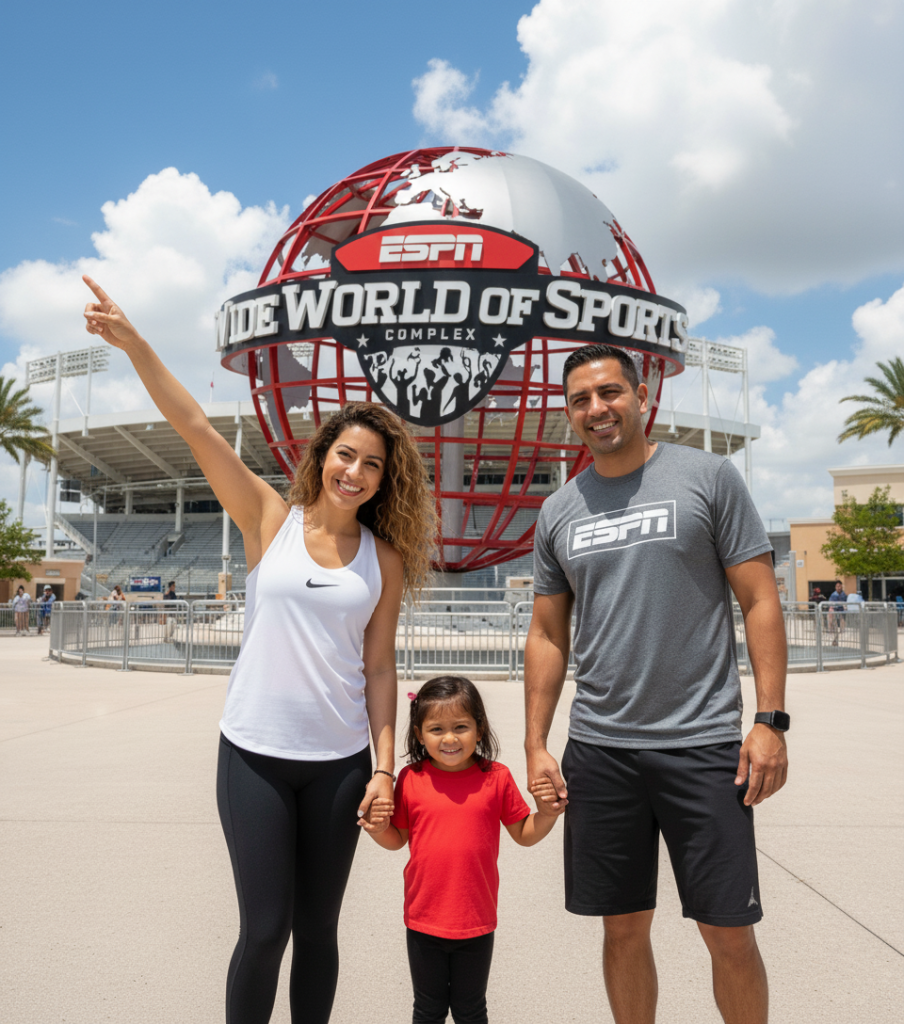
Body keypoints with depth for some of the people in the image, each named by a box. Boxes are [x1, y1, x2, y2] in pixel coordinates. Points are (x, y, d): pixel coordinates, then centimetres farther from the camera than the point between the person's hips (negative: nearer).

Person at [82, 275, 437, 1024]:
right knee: (264, 929, 3)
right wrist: (134, 345, -16)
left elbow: (379, 668, 2)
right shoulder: (271, 521, -2)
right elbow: (197, 430, -10)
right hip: (254, 754, -1)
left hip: (339, 762, 2)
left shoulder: (383, 560, 1)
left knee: (317, 930, 12)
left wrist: (385, 767, -2)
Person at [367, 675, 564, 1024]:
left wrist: (547, 813, -17)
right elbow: (398, 839, 4)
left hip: (476, 921, 0)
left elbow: (525, 835, 1)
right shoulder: (411, 779, -8)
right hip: (424, 919, 1)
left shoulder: (496, 778, -9)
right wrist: (378, 828, -16)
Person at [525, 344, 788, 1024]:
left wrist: (771, 720, -9)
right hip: (598, 750, 3)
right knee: (624, 927, 12)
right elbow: (548, 635, 11)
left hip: (703, 742, -3)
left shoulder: (709, 476, -1)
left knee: (730, 934, 4)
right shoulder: (558, 513, 8)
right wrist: (535, 745, 6)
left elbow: (760, 601, -2)